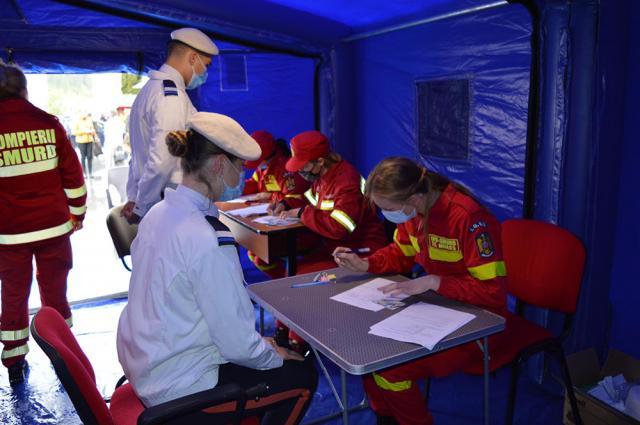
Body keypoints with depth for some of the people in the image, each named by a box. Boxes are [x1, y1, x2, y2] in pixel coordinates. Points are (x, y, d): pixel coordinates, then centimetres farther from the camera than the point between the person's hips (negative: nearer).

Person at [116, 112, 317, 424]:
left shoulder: (158, 214, -2)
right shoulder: (207, 241, -29)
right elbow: (236, 343, -24)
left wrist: (260, 344, 10)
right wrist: (275, 356, -2)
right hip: (177, 387, -8)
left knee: (269, 351, 24)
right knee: (302, 376, 9)